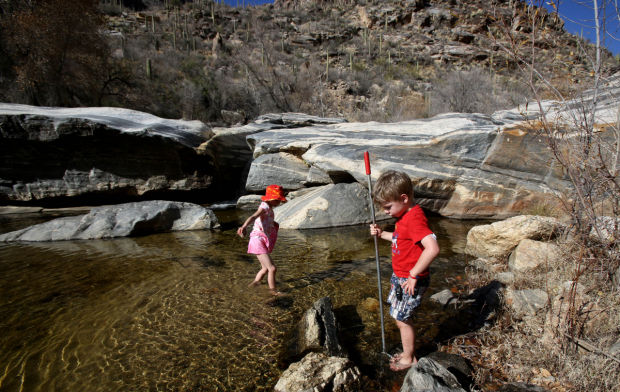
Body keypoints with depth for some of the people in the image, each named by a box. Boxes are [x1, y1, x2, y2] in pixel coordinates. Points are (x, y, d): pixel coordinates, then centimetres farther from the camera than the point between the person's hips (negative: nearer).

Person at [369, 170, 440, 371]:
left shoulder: (415, 219, -26)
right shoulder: (405, 215, 6)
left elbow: (432, 248, -38)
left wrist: (413, 275, -29)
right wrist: (382, 234, 9)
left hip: (411, 281, -10)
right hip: (399, 277, 10)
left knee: (402, 319, 5)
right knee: (400, 317, 20)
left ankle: (409, 359, 28)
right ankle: (407, 352, 39)